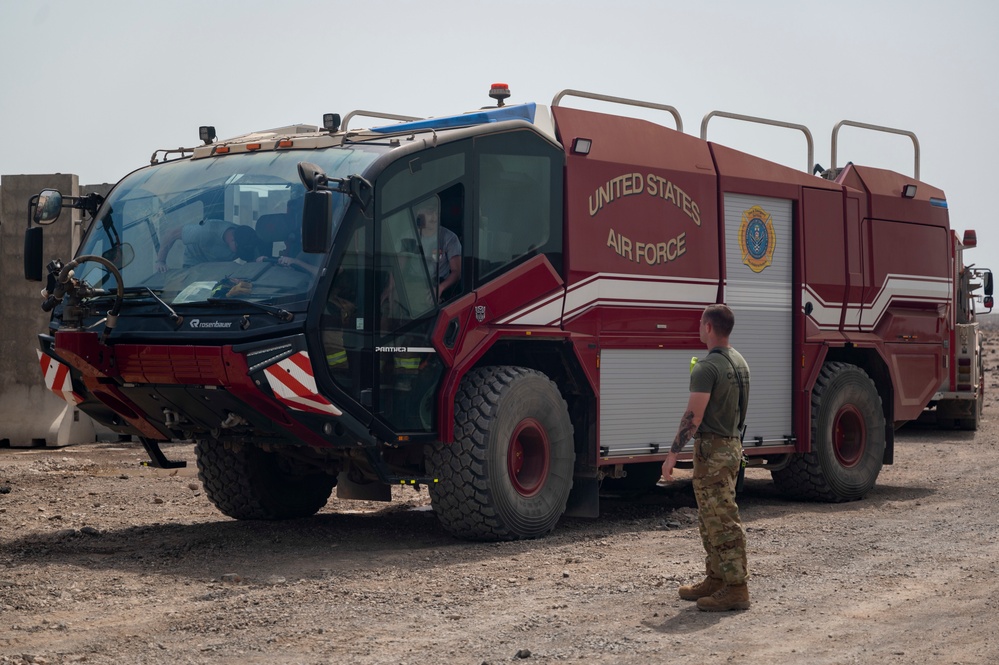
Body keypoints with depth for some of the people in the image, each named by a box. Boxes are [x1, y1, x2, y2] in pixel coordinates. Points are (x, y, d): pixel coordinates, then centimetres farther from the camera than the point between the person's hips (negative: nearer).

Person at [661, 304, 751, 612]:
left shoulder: (707, 367, -19)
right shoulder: (739, 362, 11)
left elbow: (693, 417, -22)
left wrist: (672, 455, -18)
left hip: (712, 450, -10)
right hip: (733, 445, 10)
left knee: (722, 522, -7)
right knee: (710, 520, 18)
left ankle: (736, 589, -6)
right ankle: (716, 580, 23)